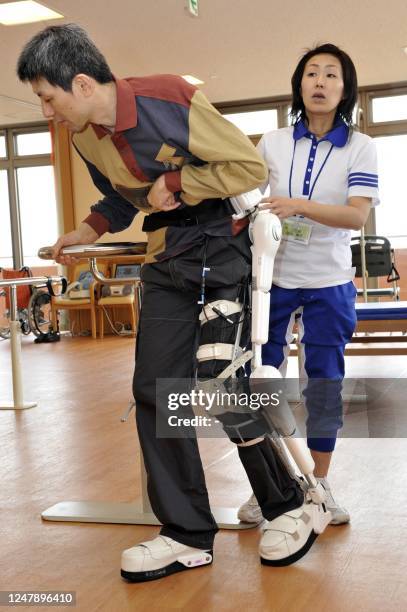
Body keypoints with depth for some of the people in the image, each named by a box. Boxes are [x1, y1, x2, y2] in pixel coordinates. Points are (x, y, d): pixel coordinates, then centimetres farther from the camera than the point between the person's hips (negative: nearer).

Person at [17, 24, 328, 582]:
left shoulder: (167, 101, -18)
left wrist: (175, 182, -16)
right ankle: (188, 535, 10)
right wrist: (83, 234, 11)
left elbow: (251, 166, -15)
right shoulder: (84, 136, 4)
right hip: (169, 259, 7)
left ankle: (289, 506, 16)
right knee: (154, 387, 0)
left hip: (226, 247, -7)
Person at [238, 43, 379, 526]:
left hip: (329, 284, -1)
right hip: (273, 278, 1)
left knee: (324, 383, 6)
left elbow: (358, 215, -15)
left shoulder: (360, 148, -2)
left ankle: (319, 485, 21)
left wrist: (299, 206, -29)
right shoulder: (272, 143, 3)